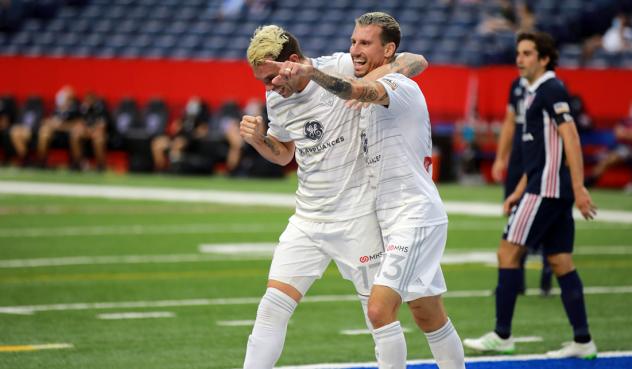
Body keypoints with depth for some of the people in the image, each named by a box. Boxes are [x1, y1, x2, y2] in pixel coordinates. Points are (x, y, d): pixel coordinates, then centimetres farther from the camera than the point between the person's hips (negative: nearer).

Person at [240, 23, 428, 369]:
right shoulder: (276, 99, 4)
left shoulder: (342, 69, -13)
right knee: (273, 306, -4)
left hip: (357, 216, -5)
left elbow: (416, 61, -10)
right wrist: (257, 139, -1)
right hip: (307, 220, 5)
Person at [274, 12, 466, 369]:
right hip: (395, 219, 10)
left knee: (380, 309, -18)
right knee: (429, 316, 15)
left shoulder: (399, 85, -14)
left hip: (415, 216, -10)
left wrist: (310, 71, -52)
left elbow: (358, 91, -36)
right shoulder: (373, 97, 16)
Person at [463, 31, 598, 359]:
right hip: (543, 188, 10)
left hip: (547, 189, -10)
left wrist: (579, 188, -24)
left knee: (508, 252, -6)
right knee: (560, 262, 7)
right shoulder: (535, 93, 19)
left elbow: (571, 139, -18)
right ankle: (583, 341, 7)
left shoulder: (551, 90, -11)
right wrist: (519, 192, 24)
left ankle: (501, 335, -2)